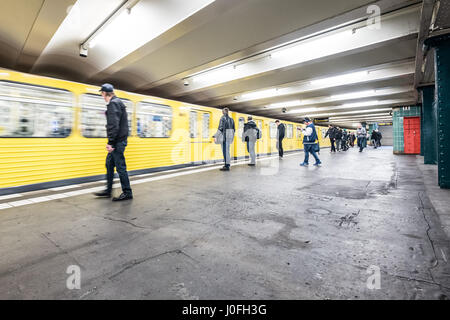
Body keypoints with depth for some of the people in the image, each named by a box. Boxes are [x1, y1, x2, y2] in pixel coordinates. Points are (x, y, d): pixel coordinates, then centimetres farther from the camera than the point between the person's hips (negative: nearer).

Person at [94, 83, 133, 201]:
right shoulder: (118, 102, 19)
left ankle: (127, 193, 4)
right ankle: (108, 190, 25)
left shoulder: (113, 103, -12)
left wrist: (110, 142, -22)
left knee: (120, 167, -5)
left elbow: (114, 125, -21)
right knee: (109, 164, 16)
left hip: (118, 141, -10)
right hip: (118, 141, 10)